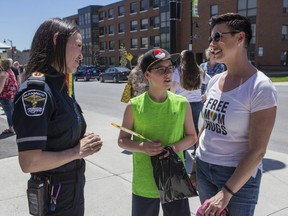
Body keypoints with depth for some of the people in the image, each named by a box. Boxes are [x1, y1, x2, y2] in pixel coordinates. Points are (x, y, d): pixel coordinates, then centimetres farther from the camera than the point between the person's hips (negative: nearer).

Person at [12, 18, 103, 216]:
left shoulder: (59, 85, 3)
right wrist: (77, 151, -17)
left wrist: (83, 141, -2)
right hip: (54, 195, -8)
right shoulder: (36, 88, -23)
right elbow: (29, 162, -28)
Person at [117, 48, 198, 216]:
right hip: (144, 184, -1)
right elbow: (122, 140, 0)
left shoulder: (182, 103, -5)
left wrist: (177, 147, -15)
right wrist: (142, 147, -20)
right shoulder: (134, 106, -9)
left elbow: (192, 137, 6)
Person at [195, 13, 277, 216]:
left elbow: (257, 151, -19)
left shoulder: (261, 88, -18)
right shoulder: (214, 81, 1)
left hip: (240, 176, -6)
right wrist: (197, 164, 12)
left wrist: (226, 192, -18)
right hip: (204, 167, 6)